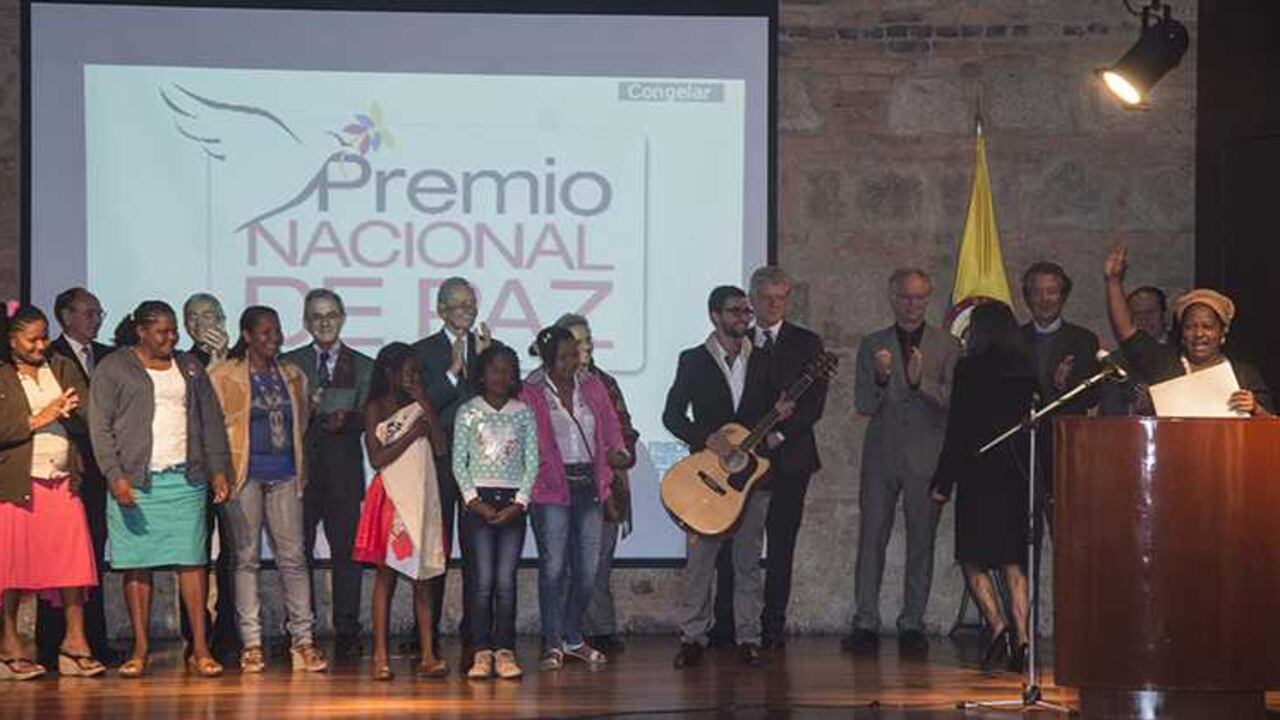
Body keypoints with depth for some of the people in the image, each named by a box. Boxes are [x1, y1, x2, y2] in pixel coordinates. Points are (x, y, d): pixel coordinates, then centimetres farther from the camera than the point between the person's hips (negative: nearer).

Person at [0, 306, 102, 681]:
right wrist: (38, 419, -11)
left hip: (63, 481, 3)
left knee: (74, 561, -4)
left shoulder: (64, 368, 14)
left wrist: (69, 412, -12)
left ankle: (75, 641, 0)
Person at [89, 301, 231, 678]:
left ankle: (200, 649, -4)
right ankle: (139, 651, 4)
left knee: (193, 561, -4)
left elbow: (211, 421, 17)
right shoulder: (113, 369, 4)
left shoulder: (190, 367, 16)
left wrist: (218, 470, 7)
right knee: (137, 565, -2)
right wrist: (115, 476, -12)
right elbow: (100, 427, -1)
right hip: (134, 482, -2)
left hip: (185, 479, 3)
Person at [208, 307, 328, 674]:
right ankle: (251, 644, 3)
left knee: (293, 556, -2)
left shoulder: (292, 376, 15)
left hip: (285, 474, 3)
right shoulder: (224, 376, 1)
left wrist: (302, 470, 14)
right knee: (247, 557, 0)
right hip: (245, 474, -3)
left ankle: (303, 640, 0)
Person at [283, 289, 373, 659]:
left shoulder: (363, 366, 12)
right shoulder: (290, 363, 12)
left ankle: (347, 632, 1)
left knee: (346, 552, -2)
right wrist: (303, 409, -16)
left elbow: (368, 418, 3)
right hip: (300, 468, 0)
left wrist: (346, 419, -17)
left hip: (344, 472, 0)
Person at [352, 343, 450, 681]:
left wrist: (425, 405, -4)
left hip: (422, 497, 4)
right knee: (387, 575, -3)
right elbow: (377, 458, -8)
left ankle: (427, 655, 0)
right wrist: (412, 433, -10)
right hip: (391, 497, -4)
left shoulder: (418, 406, 12)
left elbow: (440, 447, 2)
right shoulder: (375, 408, 0)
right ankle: (381, 656, -3)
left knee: (424, 579, 1)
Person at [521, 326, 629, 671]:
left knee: (587, 568, 6)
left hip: (589, 485, 5)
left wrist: (616, 451, -3)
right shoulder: (530, 393, -2)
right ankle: (553, 644, 0)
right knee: (553, 567, -7)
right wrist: (533, 483, -11)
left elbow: (610, 426, 16)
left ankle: (573, 638, 20)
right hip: (552, 488, -5)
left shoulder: (593, 387, 12)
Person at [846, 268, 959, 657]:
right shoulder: (872, 345, 9)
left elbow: (952, 401, -3)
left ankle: (912, 624, 9)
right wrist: (881, 378, -17)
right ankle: (866, 624, 2)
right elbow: (864, 406, 3)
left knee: (921, 544, 2)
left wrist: (919, 381, -19)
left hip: (926, 457, -1)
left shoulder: (947, 345, 6)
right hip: (881, 456, 1)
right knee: (871, 540, -2)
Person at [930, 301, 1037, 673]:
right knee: (1014, 564, 10)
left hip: (979, 475, -4)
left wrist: (943, 482, -3)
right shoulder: (1027, 370, 5)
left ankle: (998, 627, -12)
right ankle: (1022, 637, 1)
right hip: (1019, 476, 5)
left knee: (973, 560, 6)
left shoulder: (969, 369, -8)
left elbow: (957, 429, -9)